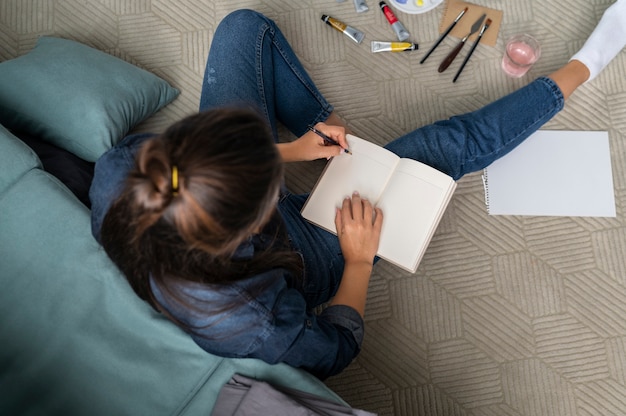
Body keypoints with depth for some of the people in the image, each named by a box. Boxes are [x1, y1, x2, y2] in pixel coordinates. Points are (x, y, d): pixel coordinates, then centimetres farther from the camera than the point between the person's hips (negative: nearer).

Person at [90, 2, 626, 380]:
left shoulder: (119, 167, -32)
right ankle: (577, 71, 27)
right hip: (315, 241, -4)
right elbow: (334, 350, -18)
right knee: (449, 144, 0)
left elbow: (187, 175, -7)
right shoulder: (253, 321, -42)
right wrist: (360, 259, -10)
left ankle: (324, 129, 23)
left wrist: (288, 150, -12)